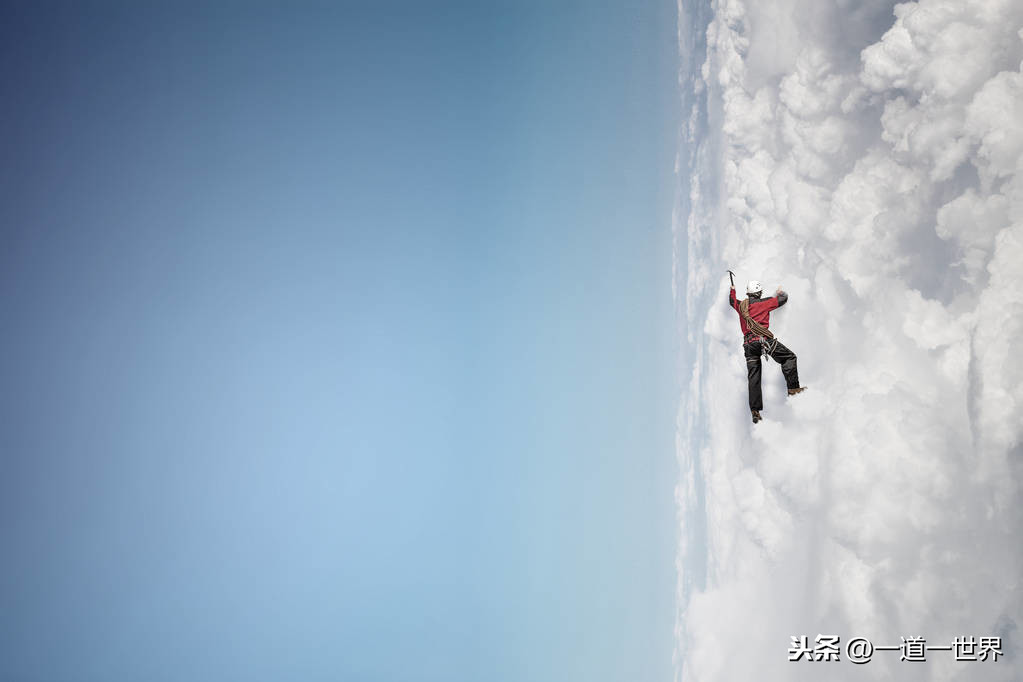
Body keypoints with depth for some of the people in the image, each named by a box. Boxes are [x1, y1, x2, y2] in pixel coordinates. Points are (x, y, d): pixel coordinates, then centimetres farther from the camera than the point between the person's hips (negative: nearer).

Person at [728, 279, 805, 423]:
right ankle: (793, 388, -7)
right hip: (763, 339, -5)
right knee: (789, 357, 6)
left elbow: (732, 301, 40)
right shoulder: (763, 303, 4)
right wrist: (780, 293, 39)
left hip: (748, 344, 5)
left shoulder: (741, 305, 17)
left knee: (754, 377, 4)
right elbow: (782, 299, 15)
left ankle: (755, 410, 0)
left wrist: (732, 290, 60)